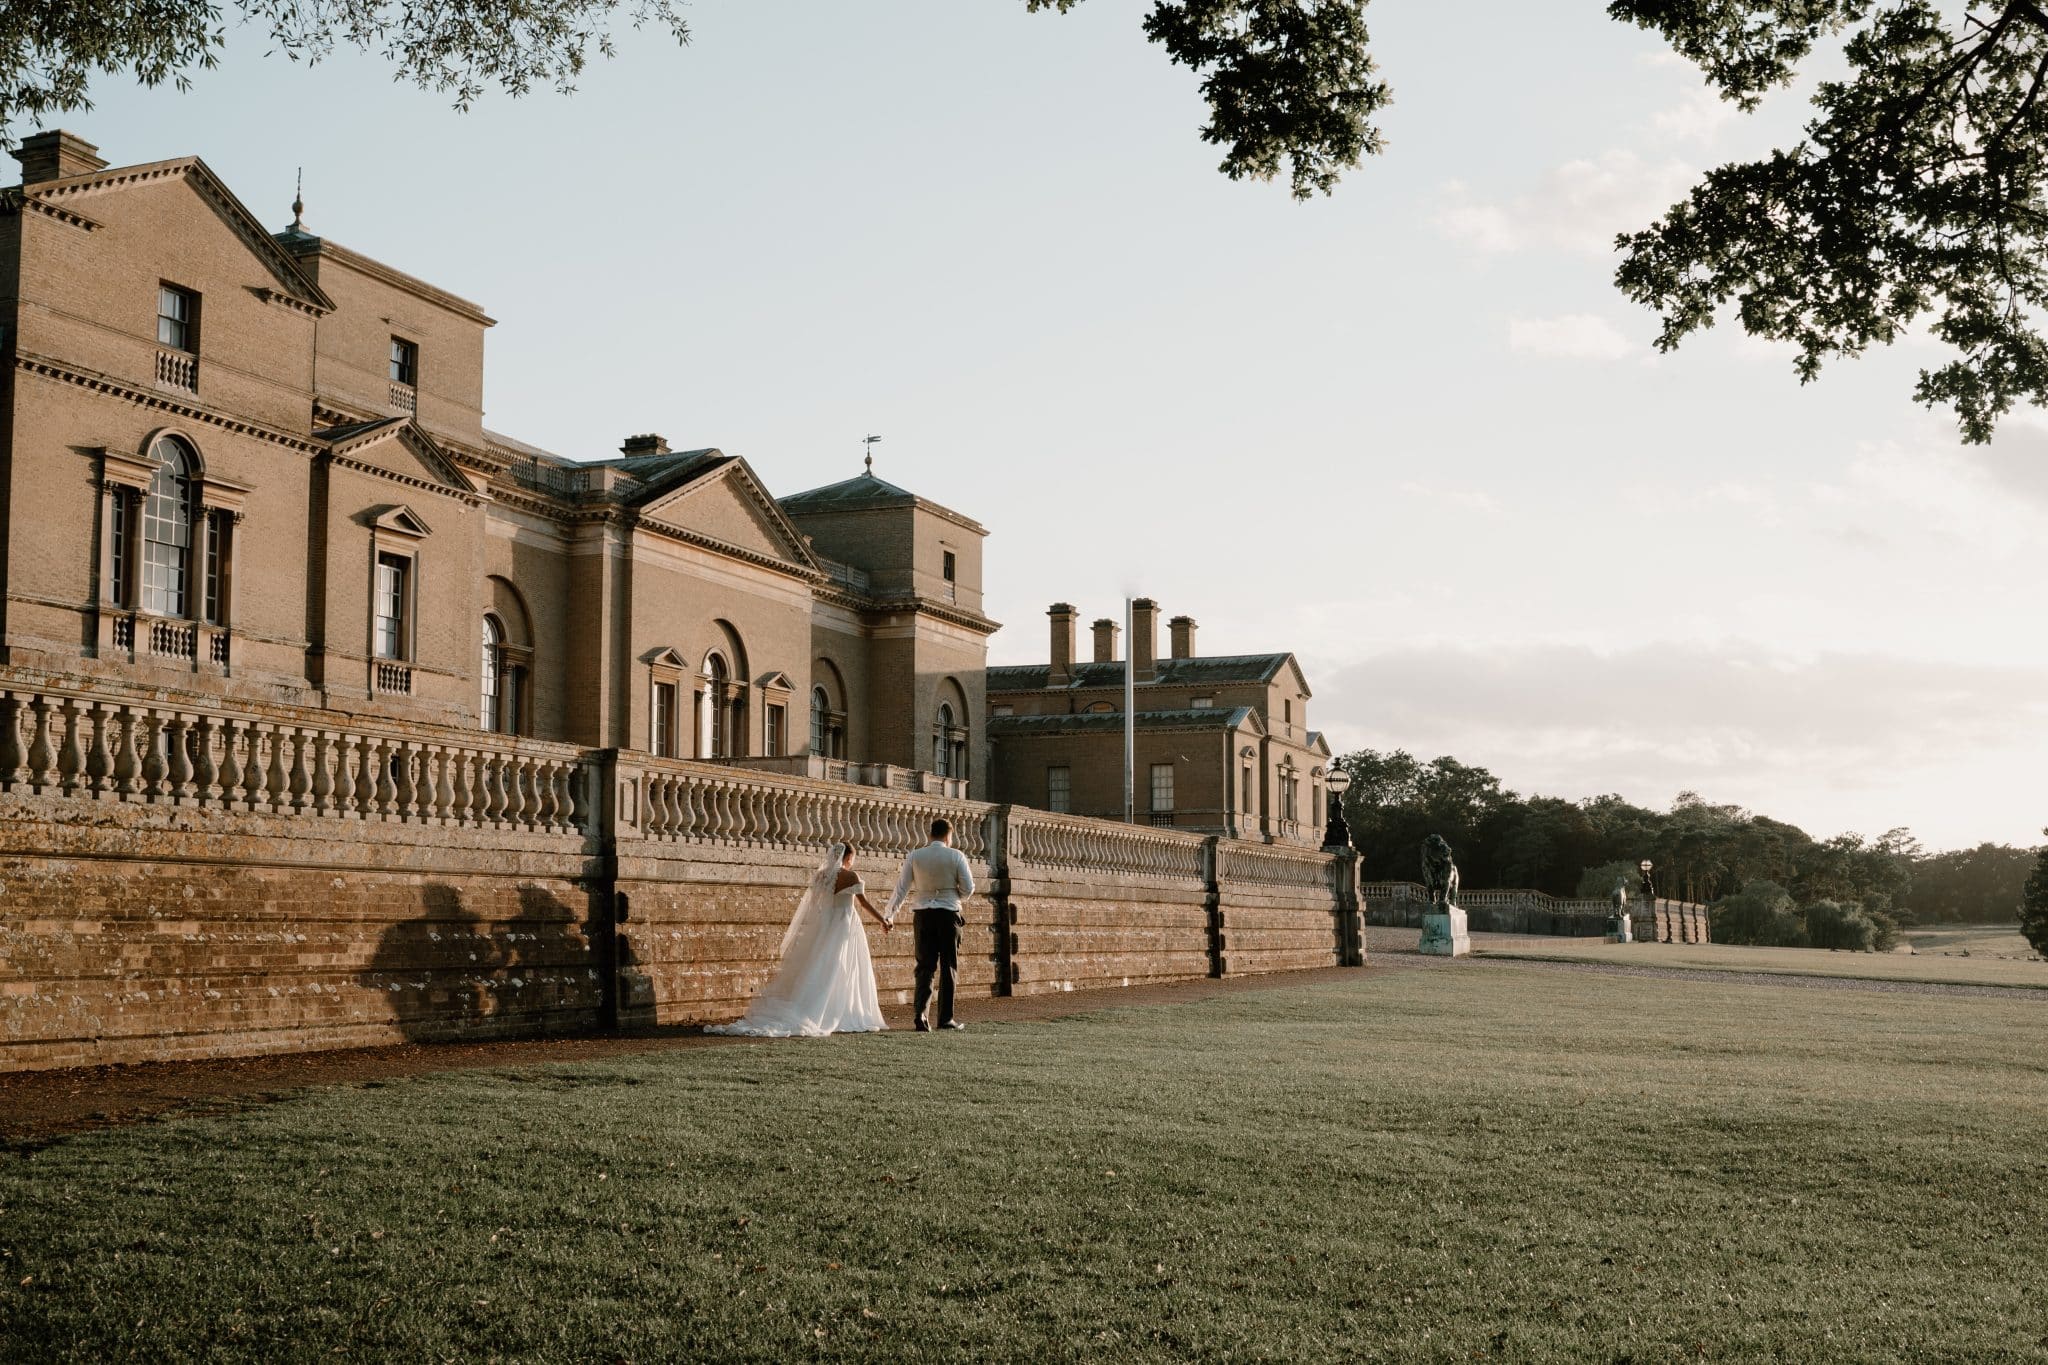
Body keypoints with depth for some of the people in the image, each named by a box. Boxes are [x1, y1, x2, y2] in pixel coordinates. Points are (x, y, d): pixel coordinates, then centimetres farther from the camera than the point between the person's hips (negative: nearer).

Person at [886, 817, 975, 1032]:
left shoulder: (914, 856, 1)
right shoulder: (955, 856, -4)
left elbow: (901, 888, 0)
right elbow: (968, 888, -5)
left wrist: (890, 914, 7)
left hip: (923, 914, 2)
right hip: (949, 914, -2)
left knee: (925, 966, 7)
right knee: (948, 966, 8)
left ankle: (921, 1015, -8)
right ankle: (945, 1018, 10)